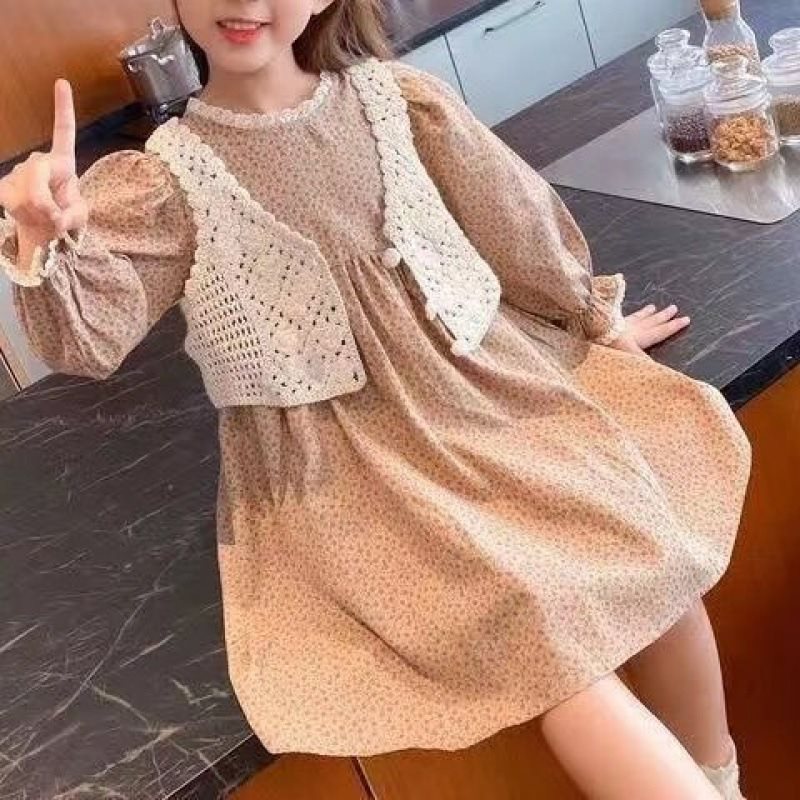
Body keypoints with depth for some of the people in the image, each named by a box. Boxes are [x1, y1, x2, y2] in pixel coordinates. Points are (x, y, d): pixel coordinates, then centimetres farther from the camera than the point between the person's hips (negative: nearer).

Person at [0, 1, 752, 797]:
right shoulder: (167, 180, -6)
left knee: (653, 554, -8)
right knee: (543, 628, -20)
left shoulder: (396, 99, 1)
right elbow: (91, 336, -15)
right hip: (346, 464, -3)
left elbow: (511, 213, 12)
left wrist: (595, 315, 24)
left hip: (485, 386, 4)